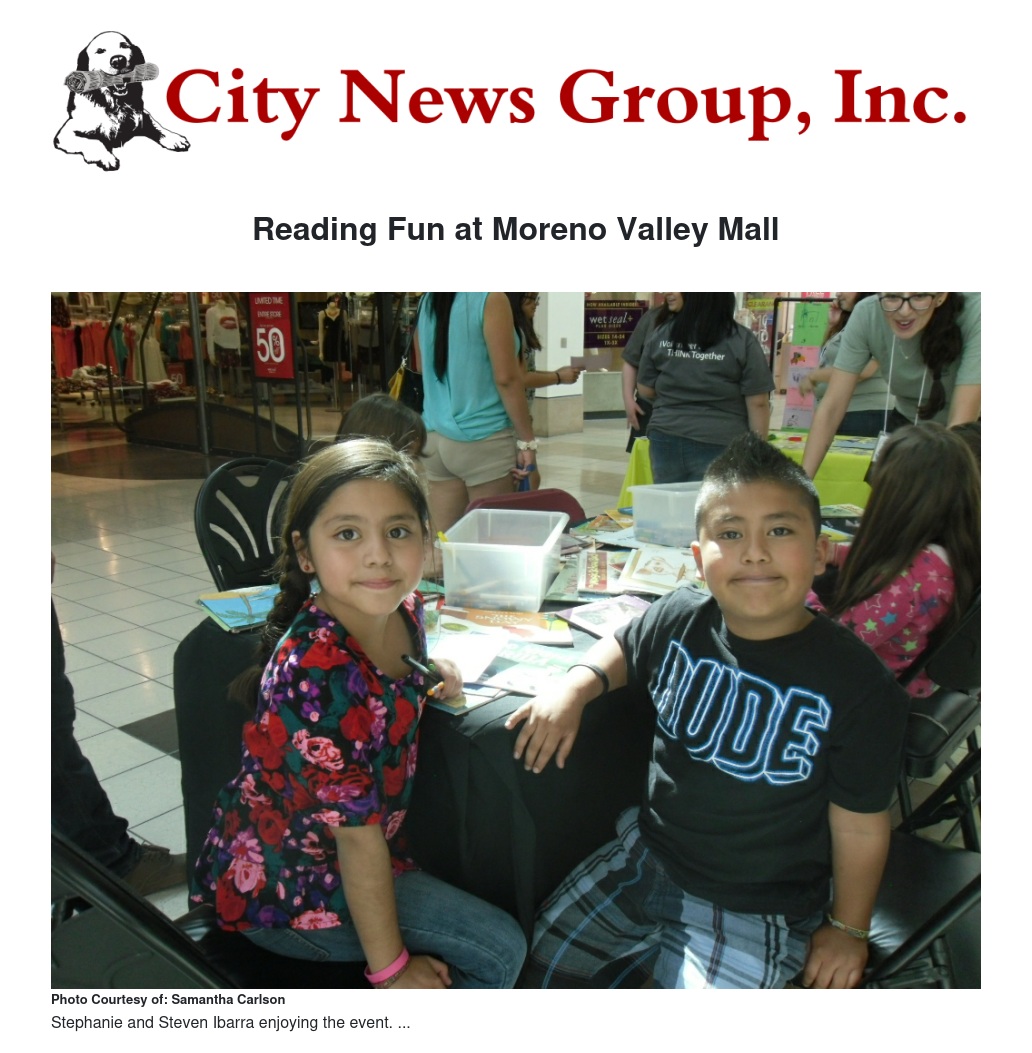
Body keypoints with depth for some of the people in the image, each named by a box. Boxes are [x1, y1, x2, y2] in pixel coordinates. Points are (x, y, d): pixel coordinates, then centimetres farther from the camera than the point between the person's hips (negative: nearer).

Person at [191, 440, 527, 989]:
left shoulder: (404, 611, -10)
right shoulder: (315, 670, -33)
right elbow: (358, 832, -26)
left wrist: (431, 684, -8)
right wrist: (390, 966, -15)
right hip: (282, 886, -7)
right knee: (499, 950, -8)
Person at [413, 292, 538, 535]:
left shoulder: (427, 302, 11)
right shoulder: (490, 298, -9)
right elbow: (506, 378, -13)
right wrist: (527, 439, -8)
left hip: (435, 437, 6)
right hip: (482, 440, -6)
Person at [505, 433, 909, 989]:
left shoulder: (860, 687, -22)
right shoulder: (679, 618, -12)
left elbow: (860, 827, -10)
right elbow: (622, 648, 10)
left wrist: (847, 930, 1)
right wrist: (575, 686, -9)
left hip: (752, 913, -4)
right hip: (645, 855, 4)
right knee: (545, 962, 14)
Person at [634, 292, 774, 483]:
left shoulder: (661, 336, 4)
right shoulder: (742, 341, -5)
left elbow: (646, 390, 11)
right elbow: (758, 403, -5)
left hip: (667, 441, 3)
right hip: (718, 445, -3)